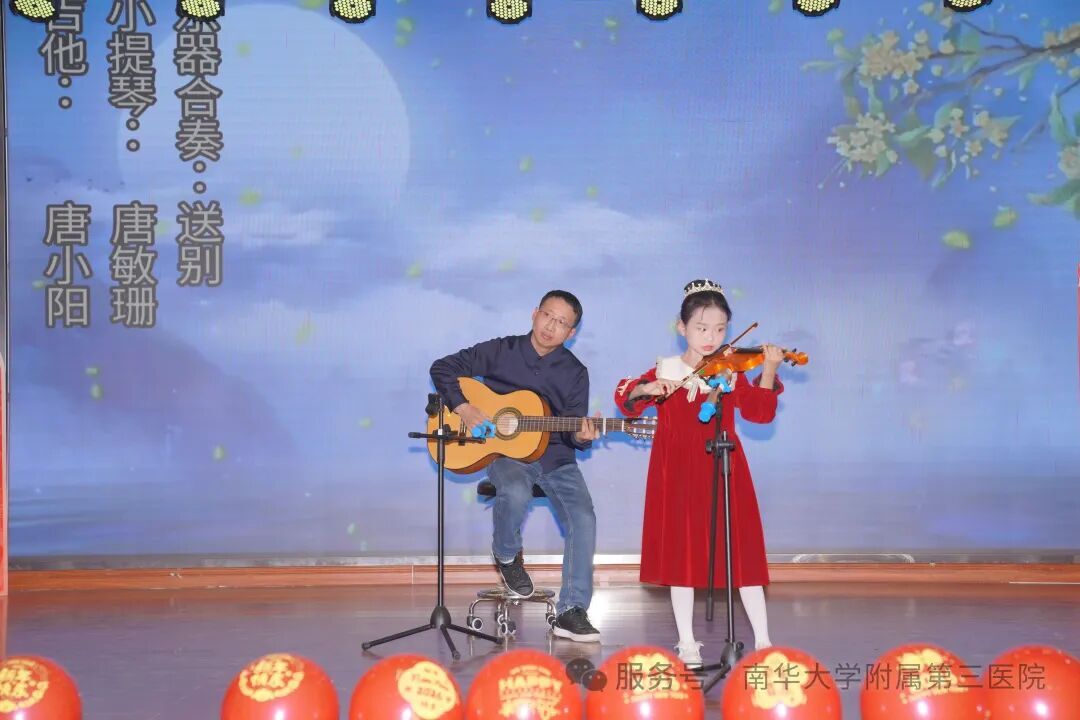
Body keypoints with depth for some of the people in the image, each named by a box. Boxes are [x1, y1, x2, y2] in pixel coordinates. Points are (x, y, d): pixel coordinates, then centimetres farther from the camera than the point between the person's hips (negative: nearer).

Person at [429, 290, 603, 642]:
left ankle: (571, 612, -12)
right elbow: (443, 368, 3)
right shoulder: (501, 351, 2)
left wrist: (581, 436, -20)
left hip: (555, 456, 2)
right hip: (506, 452, -2)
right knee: (516, 493, -36)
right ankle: (507, 556, -2)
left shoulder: (575, 373, 6)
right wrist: (463, 408, -11)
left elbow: (574, 429, 5)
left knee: (584, 520, -20)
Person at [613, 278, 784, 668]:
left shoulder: (731, 372, 5)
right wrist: (646, 389, -23)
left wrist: (769, 372, -20)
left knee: (741, 551, 0)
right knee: (682, 554, 4)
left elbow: (760, 412, -6)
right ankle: (687, 643, 16)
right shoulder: (666, 370, 4)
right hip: (679, 475, 0)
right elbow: (625, 398, -3)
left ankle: (763, 640, 8)